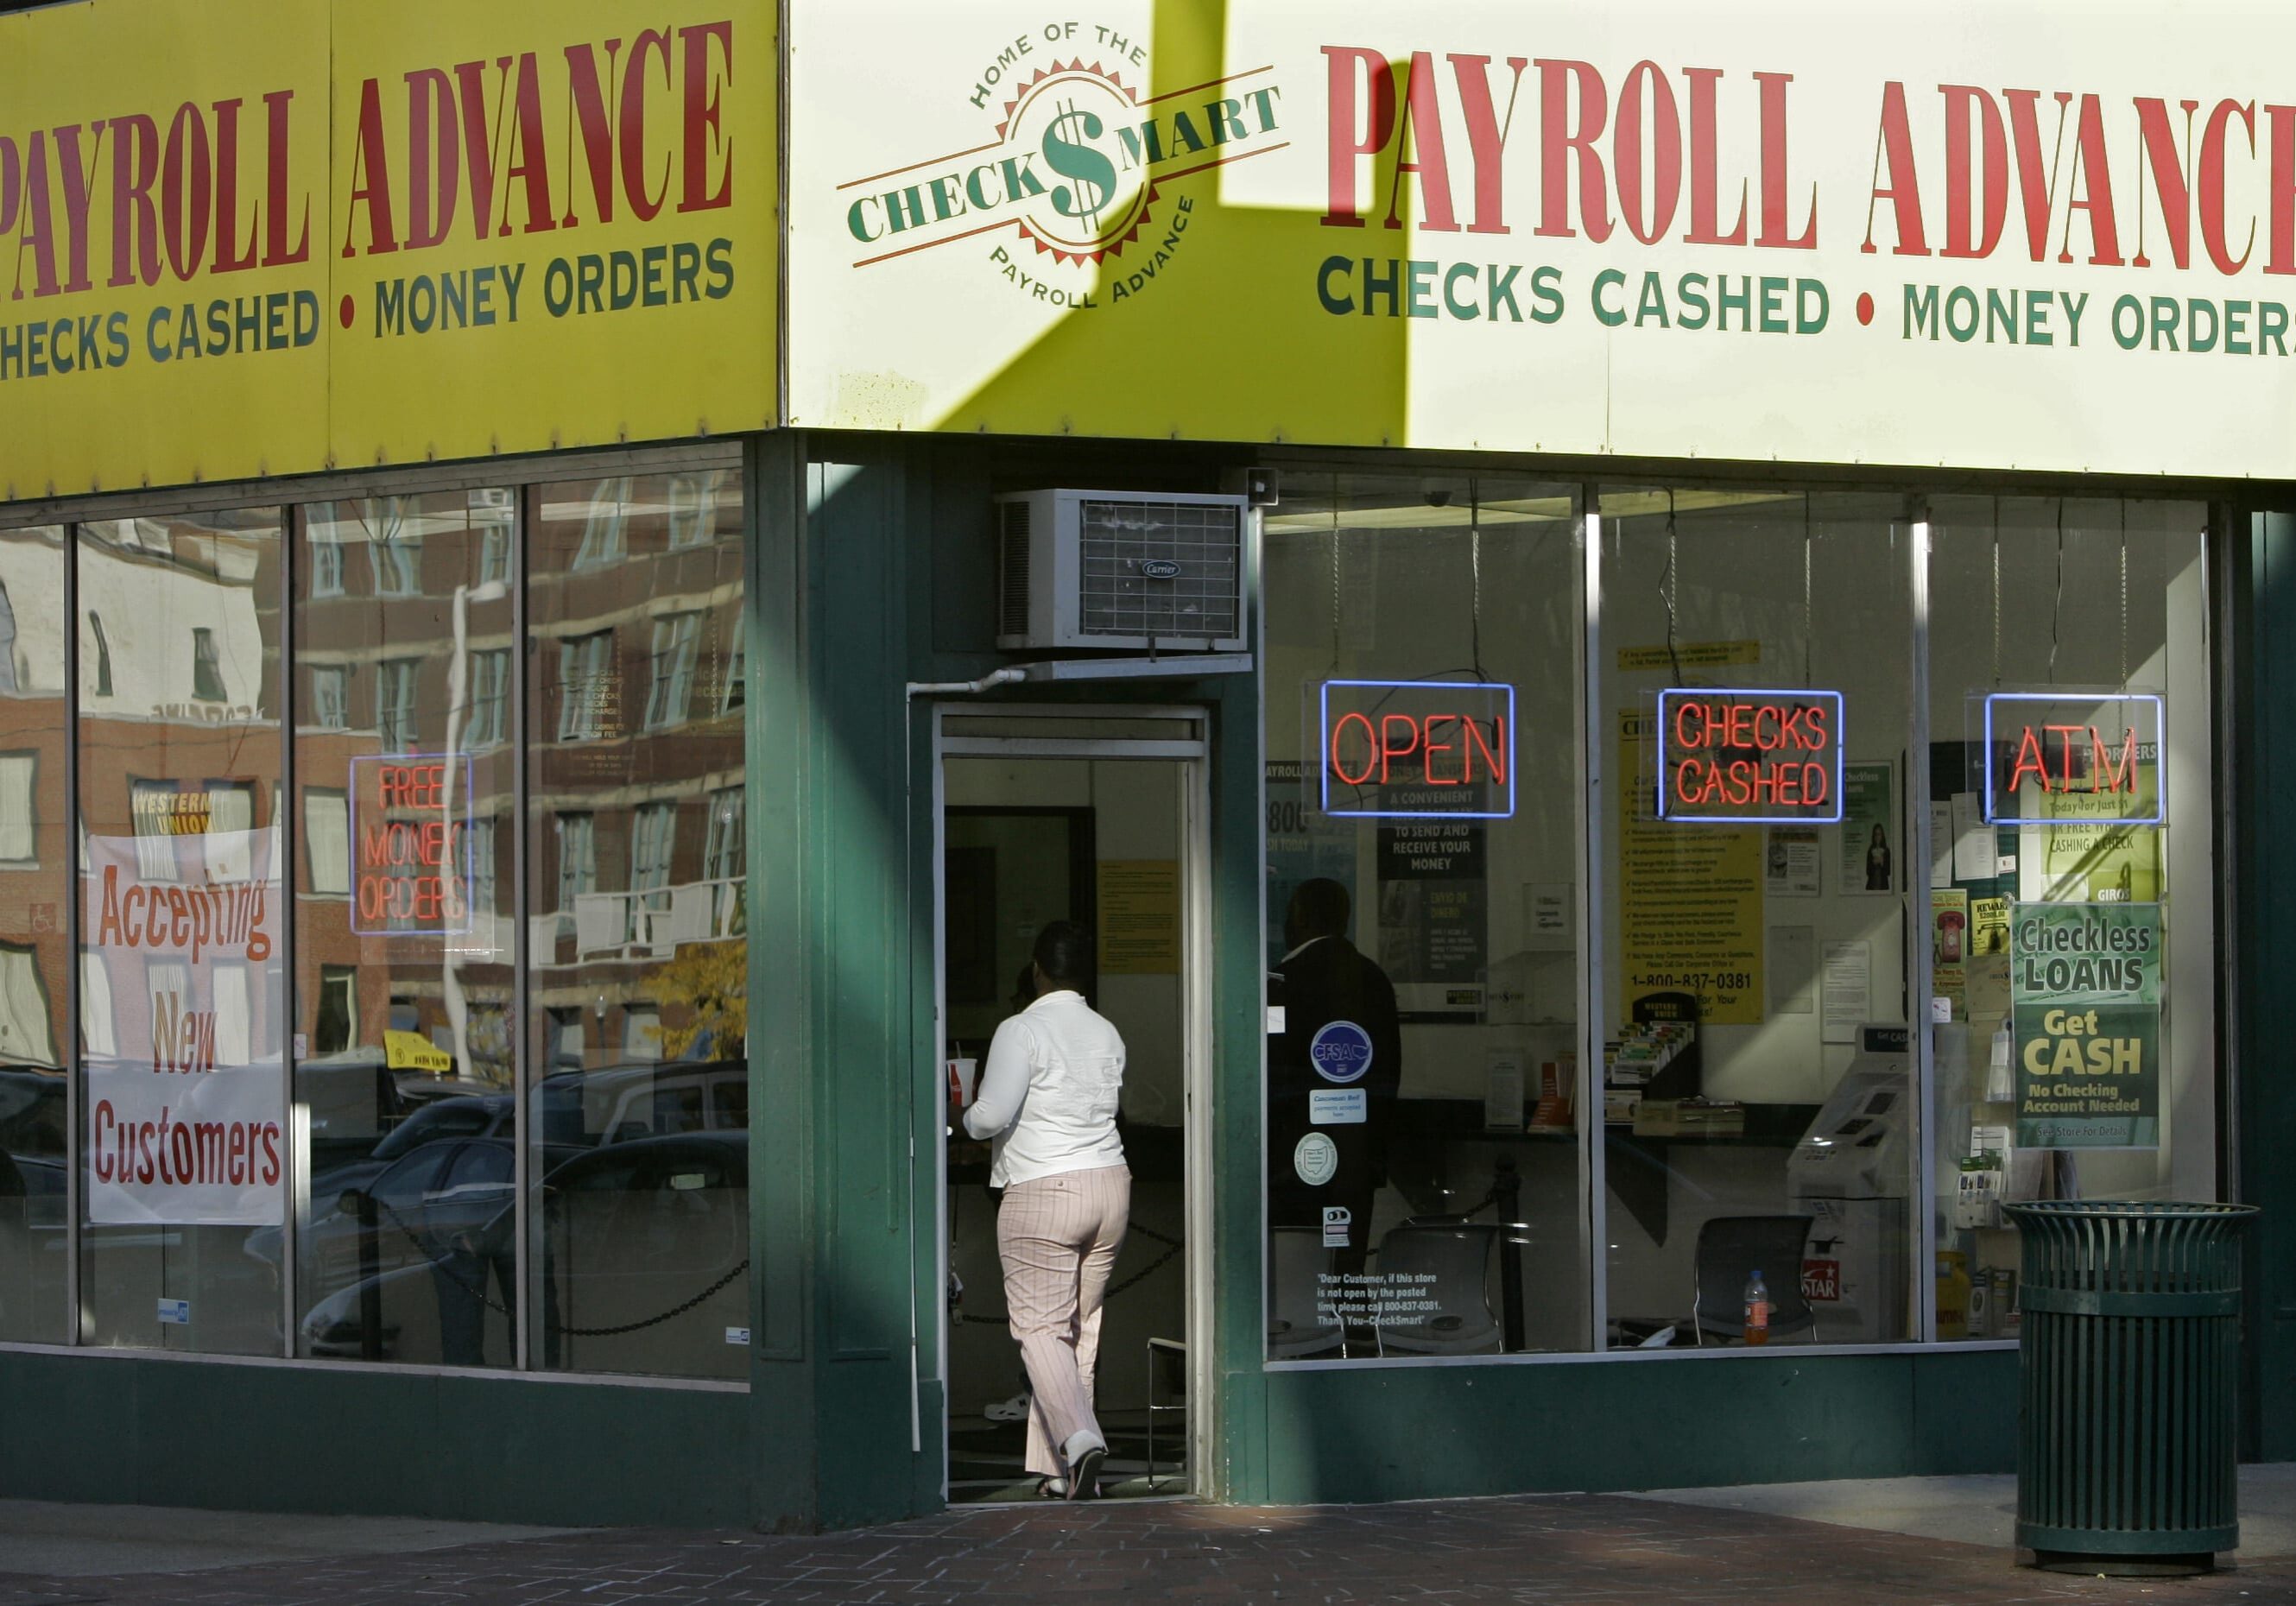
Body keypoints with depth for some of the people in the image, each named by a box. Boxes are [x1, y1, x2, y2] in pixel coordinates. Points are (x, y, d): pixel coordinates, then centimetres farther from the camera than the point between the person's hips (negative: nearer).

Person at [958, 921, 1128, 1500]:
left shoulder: (1021, 1032, -10)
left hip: (1041, 1191, -6)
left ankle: (1078, 1436, -26)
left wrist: (968, 1117, 5)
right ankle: (1058, 1467, 11)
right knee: (1082, 1328, 10)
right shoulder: (1108, 1034, 10)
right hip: (1110, 1184, 6)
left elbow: (993, 1114, -17)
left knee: (1040, 1327, -5)